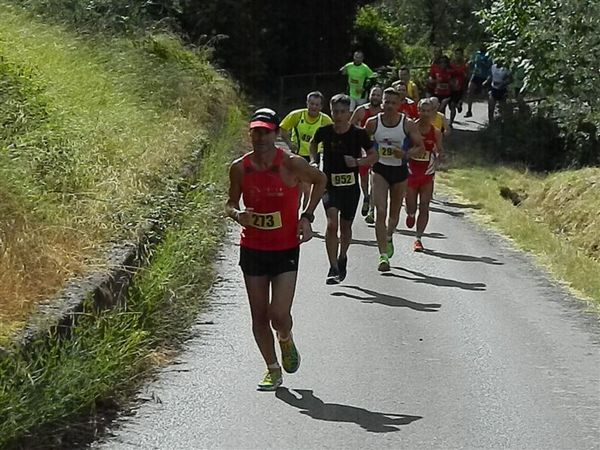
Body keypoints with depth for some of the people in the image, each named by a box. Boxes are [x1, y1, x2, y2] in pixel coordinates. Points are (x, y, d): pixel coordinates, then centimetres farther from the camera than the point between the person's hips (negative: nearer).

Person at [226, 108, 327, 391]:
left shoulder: (291, 164, -11)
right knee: (259, 316, 7)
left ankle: (286, 342, 24)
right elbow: (231, 203, 10)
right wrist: (237, 214, -15)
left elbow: (320, 180, 8)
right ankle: (273, 370, 24)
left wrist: (307, 216, 0)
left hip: (286, 250, -3)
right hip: (252, 249, 3)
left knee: (279, 315, -11)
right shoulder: (240, 168, -4)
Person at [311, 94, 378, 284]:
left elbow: (373, 156, 0)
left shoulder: (359, 133, -8)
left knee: (345, 227, 14)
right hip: (330, 185, -1)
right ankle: (333, 268, -18)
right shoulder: (324, 132, -4)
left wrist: (358, 162, -17)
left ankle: (342, 259, 41)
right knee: (332, 224, -19)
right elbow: (313, 144, 19)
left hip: (351, 186, 1)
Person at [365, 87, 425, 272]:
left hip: (399, 170, 1)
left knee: (394, 212, 17)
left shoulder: (408, 124, -10)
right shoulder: (373, 123, -7)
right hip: (380, 170, -1)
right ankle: (383, 255, -16)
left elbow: (420, 147, -5)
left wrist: (405, 154, -21)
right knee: (381, 212, -15)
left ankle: (388, 237, 49)